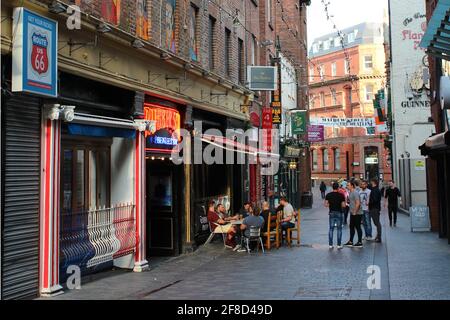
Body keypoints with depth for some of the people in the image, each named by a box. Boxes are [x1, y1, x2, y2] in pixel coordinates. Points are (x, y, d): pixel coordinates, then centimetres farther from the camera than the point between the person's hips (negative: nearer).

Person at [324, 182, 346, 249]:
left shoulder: (328, 195, -1)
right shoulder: (341, 195, -9)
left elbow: (326, 204, -2)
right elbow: (343, 205, -12)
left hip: (331, 213, 3)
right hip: (339, 213, -3)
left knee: (331, 229, 8)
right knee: (339, 229, 5)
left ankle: (330, 244, 8)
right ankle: (339, 245, 6)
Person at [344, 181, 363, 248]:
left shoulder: (355, 193, -18)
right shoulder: (351, 192, 12)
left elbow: (358, 203, -24)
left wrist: (355, 212, -20)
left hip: (357, 213, -10)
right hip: (352, 213, 10)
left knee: (358, 227, -1)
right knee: (351, 227, 13)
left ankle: (360, 243, 7)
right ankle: (350, 242, 20)